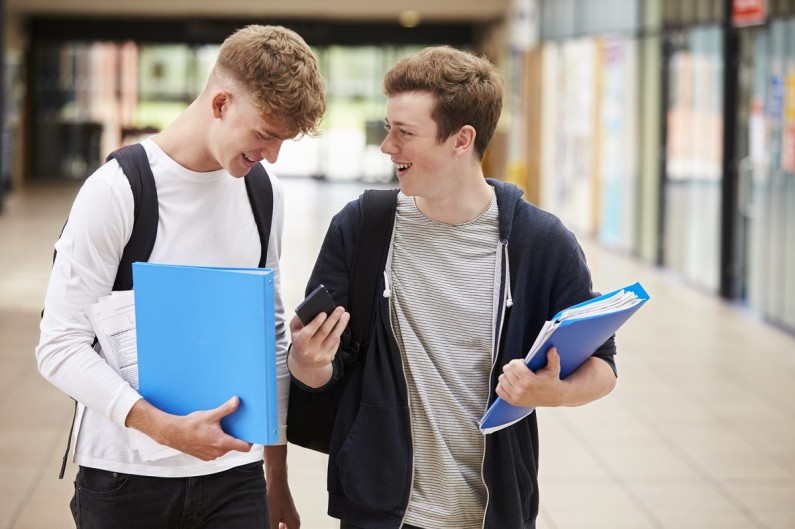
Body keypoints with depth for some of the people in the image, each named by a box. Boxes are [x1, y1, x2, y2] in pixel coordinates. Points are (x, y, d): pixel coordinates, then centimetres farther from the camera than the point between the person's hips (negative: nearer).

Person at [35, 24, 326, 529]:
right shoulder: (117, 190, -11)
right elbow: (60, 347, -14)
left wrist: (277, 477, 14)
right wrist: (165, 427, -25)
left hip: (233, 472, 4)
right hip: (126, 475, -4)